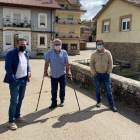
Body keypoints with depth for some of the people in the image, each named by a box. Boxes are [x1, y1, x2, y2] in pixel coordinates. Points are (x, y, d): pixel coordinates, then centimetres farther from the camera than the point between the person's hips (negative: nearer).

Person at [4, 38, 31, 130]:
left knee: (20, 99, 17)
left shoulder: (26, 54, 11)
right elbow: (8, 67, -15)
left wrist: (29, 71, 1)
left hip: (24, 80, 7)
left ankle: (17, 116, 34)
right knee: (14, 101, -3)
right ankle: (11, 121, 10)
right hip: (15, 81, -7)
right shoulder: (11, 53, -11)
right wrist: (13, 79, -19)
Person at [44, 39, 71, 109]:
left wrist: (69, 71, -7)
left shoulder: (64, 52, -1)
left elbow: (67, 63, -1)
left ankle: (62, 101, 27)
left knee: (62, 89, 11)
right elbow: (47, 63, 1)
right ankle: (54, 103, 17)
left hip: (62, 74, 0)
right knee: (54, 90, 4)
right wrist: (45, 71, -3)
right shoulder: (50, 53, -2)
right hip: (53, 74, 0)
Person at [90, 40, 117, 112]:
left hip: (106, 74, 0)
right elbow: (91, 64, 2)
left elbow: (110, 63, 1)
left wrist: (108, 72, -4)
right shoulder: (94, 54, -1)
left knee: (108, 89, 1)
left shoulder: (108, 53, -1)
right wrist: (94, 73, -5)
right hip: (97, 74, 1)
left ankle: (111, 104, 8)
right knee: (98, 89, 10)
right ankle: (99, 101, 29)